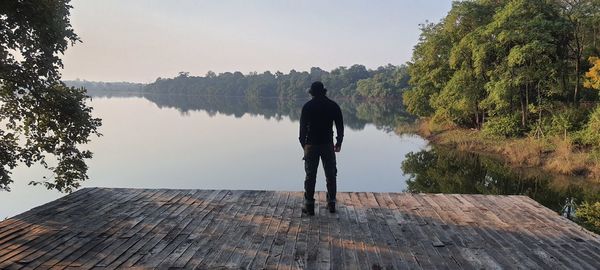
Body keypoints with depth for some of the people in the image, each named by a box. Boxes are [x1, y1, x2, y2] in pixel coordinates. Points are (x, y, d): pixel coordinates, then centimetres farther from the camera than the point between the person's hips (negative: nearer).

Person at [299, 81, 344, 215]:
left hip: (311, 145, -1)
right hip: (328, 145, 1)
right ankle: (331, 203, 15)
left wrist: (303, 144, 10)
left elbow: (303, 127, -1)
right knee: (331, 175, 10)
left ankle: (309, 205, 3)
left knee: (310, 176, 2)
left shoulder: (307, 106, -2)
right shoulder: (333, 106, 3)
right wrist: (338, 143, 15)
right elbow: (340, 126, 5)